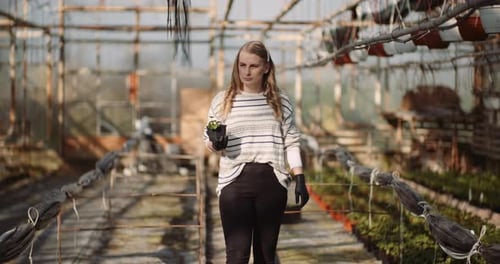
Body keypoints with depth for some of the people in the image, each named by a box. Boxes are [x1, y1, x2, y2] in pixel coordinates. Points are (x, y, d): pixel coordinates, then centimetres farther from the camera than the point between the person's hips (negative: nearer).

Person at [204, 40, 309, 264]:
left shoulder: (280, 101, 7)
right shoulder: (222, 100, 4)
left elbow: (291, 142, 8)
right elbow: (209, 141, 11)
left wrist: (299, 179, 1)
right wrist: (216, 143, -13)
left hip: (272, 182, 2)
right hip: (235, 181, -1)